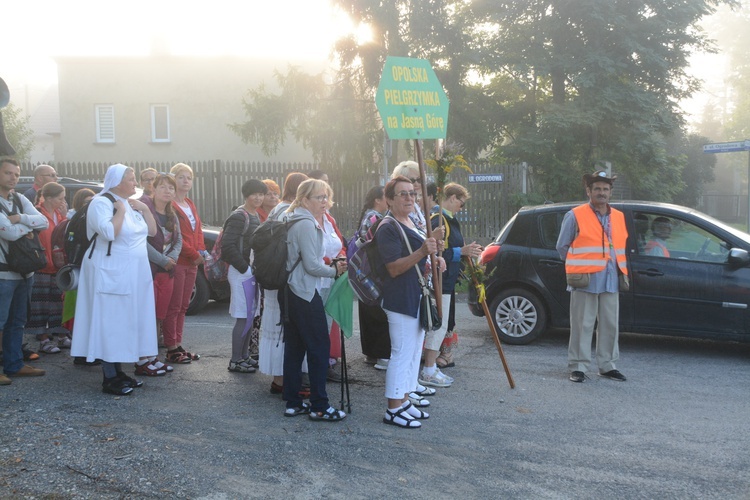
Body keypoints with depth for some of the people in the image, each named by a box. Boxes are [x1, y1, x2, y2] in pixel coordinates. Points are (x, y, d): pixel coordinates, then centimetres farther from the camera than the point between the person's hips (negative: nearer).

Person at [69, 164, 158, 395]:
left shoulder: (132, 204, 13)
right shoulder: (101, 203, -12)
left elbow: (152, 231, 13)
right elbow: (108, 232, -27)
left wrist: (145, 209, 1)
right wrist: (120, 210, -18)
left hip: (134, 273, 8)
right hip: (110, 272, -8)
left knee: (126, 321, 10)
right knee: (110, 322, -6)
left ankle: (119, 371, 19)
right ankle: (109, 378, -2)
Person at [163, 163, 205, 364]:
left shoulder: (190, 205, 19)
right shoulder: (170, 205, -9)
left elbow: (198, 231, 20)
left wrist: (201, 251, 3)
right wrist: (194, 254, -14)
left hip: (192, 263, 8)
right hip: (177, 262, -8)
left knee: (183, 306, 12)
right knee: (174, 306, -4)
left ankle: (178, 345, 19)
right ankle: (172, 349, 1)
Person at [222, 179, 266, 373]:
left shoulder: (256, 216, 14)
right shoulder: (238, 217, -13)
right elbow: (228, 246, -21)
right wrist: (245, 267, -19)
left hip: (253, 271, 9)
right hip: (241, 272, -9)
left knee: (250, 316, 13)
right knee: (243, 317, -6)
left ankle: (244, 356, 22)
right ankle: (235, 361, 2)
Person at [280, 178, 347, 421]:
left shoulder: (294, 220, 16)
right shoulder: (307, 224, -15)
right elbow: (312, 265, -18)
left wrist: (332, 264, 11)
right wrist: (335, 270, -3)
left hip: (290, 291, 10)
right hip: (306, 293, -10)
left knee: (294, 347, 12)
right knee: (320, 347, -3)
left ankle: (293, 403, 18)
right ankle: (319, 406, 2)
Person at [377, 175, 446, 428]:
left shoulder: (414, 225, 15)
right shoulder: (388, 229, -14)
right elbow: (394, 268, -22)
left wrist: (435, 261, 6)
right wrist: (422, 252, -34)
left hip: (419, 298, 10)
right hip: (401, 300, -10)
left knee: (414, 352, 15)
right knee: (402, 354, -7)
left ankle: (404, 400, 25)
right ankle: (393, 410, 1)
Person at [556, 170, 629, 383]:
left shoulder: (618, 217, 15)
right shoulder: (575, 216, -2)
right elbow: (562, 247, 4)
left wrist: (623, 271, 15)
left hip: (611, 281, 5)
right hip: (585, 280, -5)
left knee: (610, 325, 9)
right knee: (582, 325, -3)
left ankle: (607, 365, 20)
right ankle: (578, 367, 5)